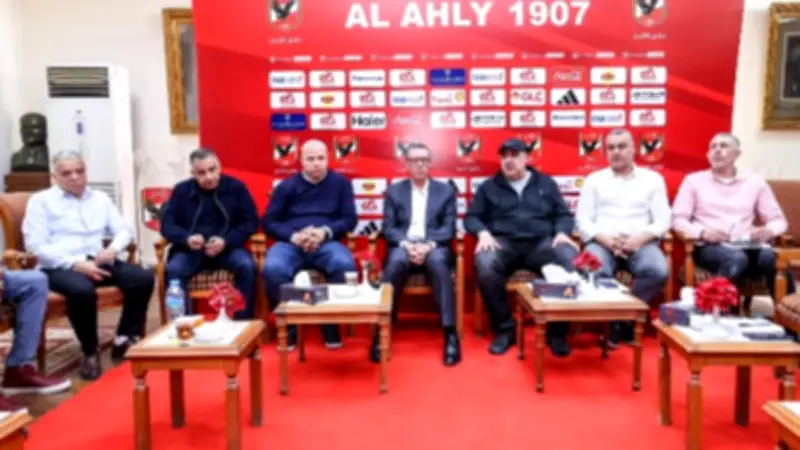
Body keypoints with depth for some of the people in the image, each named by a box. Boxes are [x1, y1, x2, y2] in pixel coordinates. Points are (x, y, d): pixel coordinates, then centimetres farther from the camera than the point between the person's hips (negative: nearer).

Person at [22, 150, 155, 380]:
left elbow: (124, 230, 14)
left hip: (97, 262, 5)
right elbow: (36, 246, -6)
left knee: (144, 278, -21)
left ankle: (125, 339, -7)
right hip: (60, 266, -4)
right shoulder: (40, 201, 4)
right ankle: (90, 353, -15)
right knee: (83, 290, -38)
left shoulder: (100, 198, 18)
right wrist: (76, 263, -18)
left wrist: (113, 249, -10)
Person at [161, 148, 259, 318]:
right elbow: (167, 224, 2)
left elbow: (251, 222, -1)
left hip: (228, 248, -1)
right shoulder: (181, 190, 5)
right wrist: (186, 238, -21)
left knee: (247, 266, -31)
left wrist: (226, 241, -17)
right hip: (191, 250, 1)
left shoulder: (236, 187, 2)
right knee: (173, 270, -30)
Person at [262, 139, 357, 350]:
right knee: (272, 269, -33)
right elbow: (268, 222, 7)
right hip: (290, 243, 0)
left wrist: (325, 232, -12)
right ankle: (287, 324, -9)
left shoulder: (341, 183, 11)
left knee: (346, 265, -34)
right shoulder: (287, 186, 11)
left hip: (327, 243, 0)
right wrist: (293, 236, -12)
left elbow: (350, 219, 7)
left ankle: (331, 323, -10)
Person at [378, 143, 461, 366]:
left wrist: (429, 245, -15)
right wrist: (407, 244, -15)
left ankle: (450, 333, -34)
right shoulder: (394, 191, 15)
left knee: (438, 263, -36)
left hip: (434, 246, 0)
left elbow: (449, 228, 4)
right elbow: (388, 229, 6)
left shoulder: (446, 190, 15)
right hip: (403, 245, 0)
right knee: (396, 263, -36)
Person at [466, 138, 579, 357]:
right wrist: (483, 232, -7)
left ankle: (557, 331, -16)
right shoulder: (489, 186, 19)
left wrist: (562, 233, -5)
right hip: (504, 243, 0)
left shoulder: (546, 183, 21)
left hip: (541, 243, 1)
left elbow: (564, 214, 17)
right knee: (485, 266, -37)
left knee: (572, 260, -33)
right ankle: (504, 329, -16)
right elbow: (471, 217, 15)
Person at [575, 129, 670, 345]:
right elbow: (583, 220, 5)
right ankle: (615, 318, -9)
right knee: (593, 273, -35)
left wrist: (639, 238, -12)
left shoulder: (652, 178, 16)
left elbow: (663, 219, 7)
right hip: (602, 241, -1)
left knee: (659, 271, -32)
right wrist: (607, 240, -13)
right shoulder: (594, 179, 15)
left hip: (640, 242, 1)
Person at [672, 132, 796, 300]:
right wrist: (702, 232, -16)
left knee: (772, 258, -31)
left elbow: (778, 220, 17)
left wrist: (769, 231, -8)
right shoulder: (694, 180, 11)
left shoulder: (755, 182, 19)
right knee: (737, 258, -36)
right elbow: (678, 220, 3)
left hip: (747, 246, 3)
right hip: (709, 247, -2)